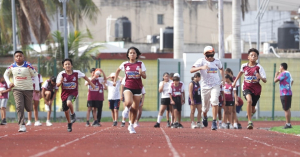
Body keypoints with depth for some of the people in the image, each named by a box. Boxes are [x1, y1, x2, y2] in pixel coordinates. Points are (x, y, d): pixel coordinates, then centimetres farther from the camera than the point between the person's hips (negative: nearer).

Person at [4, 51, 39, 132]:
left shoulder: (28, 66, -10)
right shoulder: (12, 66, -1)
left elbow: (35, 76, -2)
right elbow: (6, 74, 16)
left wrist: (37, 88, -5)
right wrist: (9, 83, 0)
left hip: (28, 89, -1)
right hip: (17, 89, 1)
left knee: (28, 108, 6)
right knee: (19, 107, -13)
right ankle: (22, 125, -14)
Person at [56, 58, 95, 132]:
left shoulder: (76, 73, -8)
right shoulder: (61, 74, -10)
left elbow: (84, 76, 10)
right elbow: (57, 85, -13)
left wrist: (91, 84, 18)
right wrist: (60, 82, -37)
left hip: (73, 93, -2)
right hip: (65, 93, 2)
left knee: (69, 103, -34)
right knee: (66, 111, 8)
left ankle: (73, 114, -5)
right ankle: (69, 124, 32)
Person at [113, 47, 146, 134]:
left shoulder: (140, 64, 1)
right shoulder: (125, 64, 2)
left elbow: (144, 77, -2)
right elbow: (118, 70, 22)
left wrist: (141, 73, -23)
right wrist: (115, 80, 18)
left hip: (137, 88, 1)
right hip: (128, 87, -1)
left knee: (135, 109, 5)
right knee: (128, 103, -30)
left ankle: (131, 126, 21)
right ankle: (127, 107, 7)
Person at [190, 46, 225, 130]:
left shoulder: (217, 61, 4)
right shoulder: (201, 61, -7)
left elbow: (221, 69, 27)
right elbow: (191, 70, -20)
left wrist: (223, 78, 13)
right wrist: (201, 67, -35)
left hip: (215, 85, 0)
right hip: (205, 86, 0)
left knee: (214, 101, -26)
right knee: (205, 107, 9)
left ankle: (214, 122, -20)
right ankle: (205, 117, 45)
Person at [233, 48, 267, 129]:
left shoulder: (259, 67, -9)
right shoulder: (244, 66, -1)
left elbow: (265, 81, -11)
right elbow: (241, 72, 25)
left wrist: (260, 77, -32)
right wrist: (235, 81, 27)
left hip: (256, 89, 0)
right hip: (247, 87, 0)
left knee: (252, 110, 8)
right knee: (249, 100, -32)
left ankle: (249, 113, 50)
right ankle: (249, 121, -26)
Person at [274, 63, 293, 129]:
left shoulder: (283, 73, -13)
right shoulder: (288, 73, 17)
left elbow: (275, 80, -16)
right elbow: (292, 81, 34)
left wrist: (276, 75, 3)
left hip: (285, 94, -10)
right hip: (289, 93, 10)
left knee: (286, 109, -9)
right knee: (287, 109, 14)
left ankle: (288, 124, -10)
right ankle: (288, 123, 18)